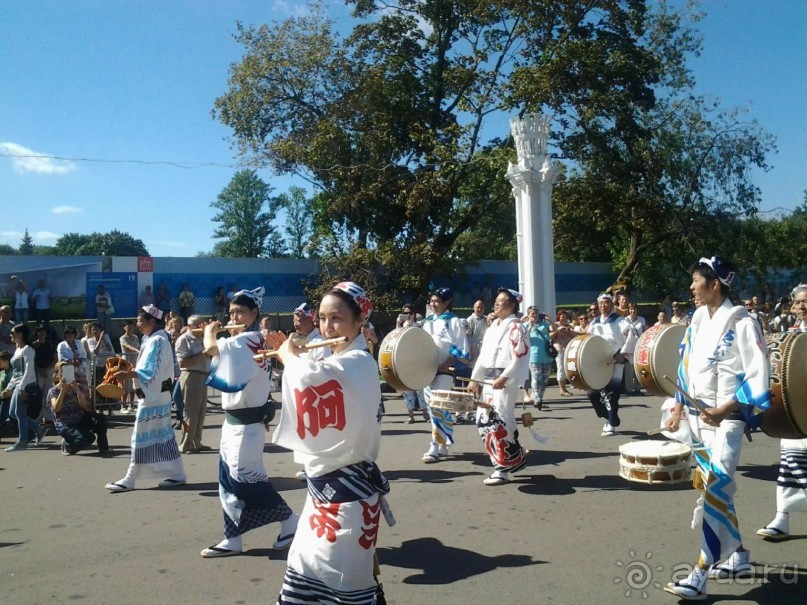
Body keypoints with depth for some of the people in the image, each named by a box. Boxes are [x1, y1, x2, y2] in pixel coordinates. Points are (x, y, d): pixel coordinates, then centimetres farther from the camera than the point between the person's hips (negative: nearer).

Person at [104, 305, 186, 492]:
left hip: (153, 396, -10)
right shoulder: (152, 339, 14)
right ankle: (176, 473, 14)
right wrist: (129, 371, 7)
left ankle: (130, 479, 5)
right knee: (163, 435, 10)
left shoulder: (157, 341, -16)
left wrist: (127, 375, -31)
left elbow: (149, 371, -24)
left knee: (142, 437, -3)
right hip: (154, 394, 10)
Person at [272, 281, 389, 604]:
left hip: (346, 488, -10)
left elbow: (309, 377, -38)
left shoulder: (356, 363, -20)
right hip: (328, 484, 10)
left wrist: (288, 354, -15)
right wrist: (294, 357, 3)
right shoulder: (342, 362, 10)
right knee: (306, 574, 19)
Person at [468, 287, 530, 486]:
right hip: (488, 379, 9)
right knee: (484, 421, 10)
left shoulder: (515, 327, -8)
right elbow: (483, 354, 18)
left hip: (505, 379, -9)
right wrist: (475, 378, 13)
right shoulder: (493, 326, 17)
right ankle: (516, 458, 23)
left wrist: (504, 378, -23)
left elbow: (520, 357, -16)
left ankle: (503, 469, -1)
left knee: (499, 421, -11)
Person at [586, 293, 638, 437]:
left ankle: (612, 424, 3)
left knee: (611, 393, -7)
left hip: (615, 360, -5)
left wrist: (624, 354, -19)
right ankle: (608, 417, 22)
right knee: (592, 392, 2)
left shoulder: (619, 321, -1)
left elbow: (631, 337, -12)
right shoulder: (594, 322, 16)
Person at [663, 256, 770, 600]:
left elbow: (759, 376, -15)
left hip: (727, 418, -8)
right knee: (716, 490, 16)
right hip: (697, 416, 8)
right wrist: (678, 411, 12)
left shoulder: (741, 323, -11)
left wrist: (723, 410, -20)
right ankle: (738, 557, 32)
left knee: (714, 492, -10)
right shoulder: (697, 322, 9)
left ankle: (699, 577, -6)